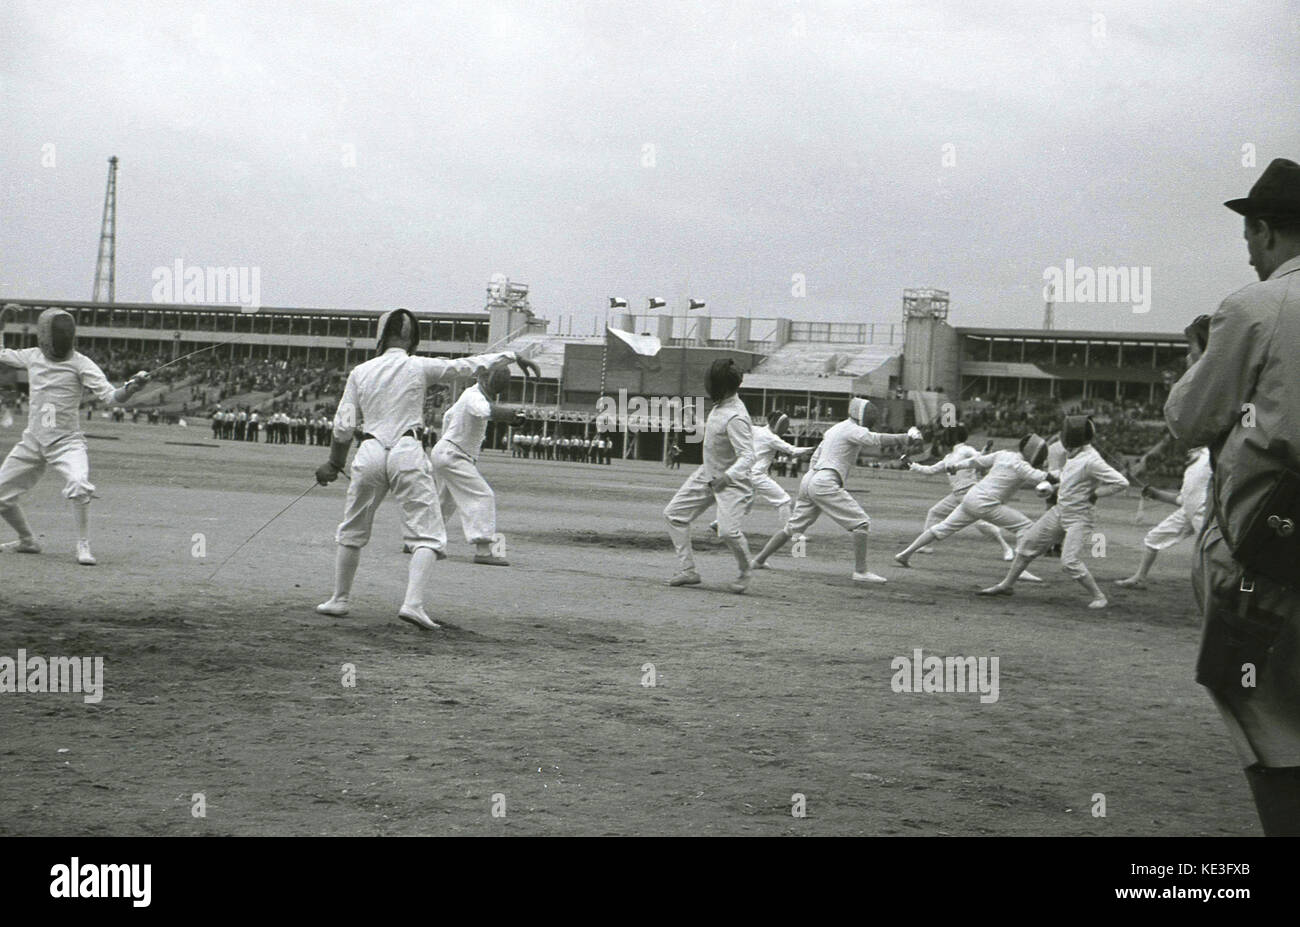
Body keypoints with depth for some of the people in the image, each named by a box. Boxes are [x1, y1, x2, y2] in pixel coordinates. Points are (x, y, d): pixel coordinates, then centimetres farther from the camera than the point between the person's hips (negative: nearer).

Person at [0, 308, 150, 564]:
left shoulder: (81, 364, -12)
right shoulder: (32, 356, 3)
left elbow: (111, 395, -22)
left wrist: (132, 387, -41)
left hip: (66, 443, -5)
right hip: (32, 443, 5)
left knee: (78, 484, -33)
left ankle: (84, 547, -19)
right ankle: (27, 541, 33)